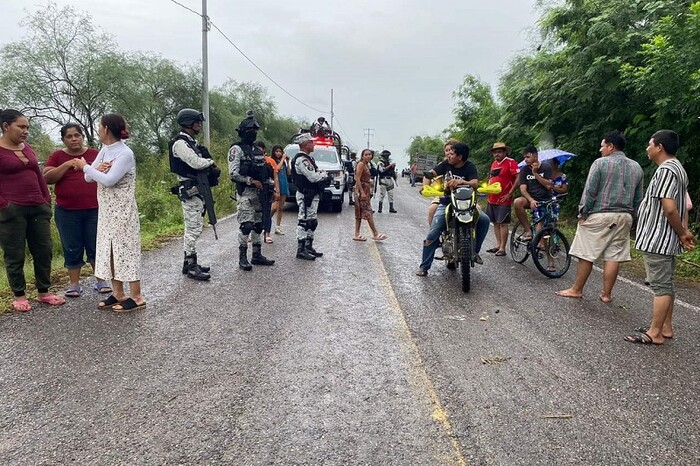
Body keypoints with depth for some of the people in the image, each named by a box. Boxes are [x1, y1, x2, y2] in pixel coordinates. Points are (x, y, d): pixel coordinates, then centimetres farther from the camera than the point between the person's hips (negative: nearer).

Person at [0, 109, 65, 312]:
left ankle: (44, 292, 18)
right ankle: (19, 295, 14)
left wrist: (47, 201, 12)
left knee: (44, 251, 7)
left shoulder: (27, 148, 13)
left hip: (38, 208, 6)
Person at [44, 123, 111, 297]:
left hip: (94, 210, 0)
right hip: (67, 212, 0)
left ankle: (101, 281, 16)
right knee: (72, 249, 7)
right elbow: (47, 178, -5)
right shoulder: (57, 156, 5)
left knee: (96, 246, 5)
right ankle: (74, 284, 16)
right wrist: (67, 165, -15)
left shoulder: (94, 154, 7)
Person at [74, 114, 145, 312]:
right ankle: (118, 294, 20)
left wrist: (85, 167, -13)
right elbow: (89, 178, 9)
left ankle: (136, 297, 2)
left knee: (126, 250, -5)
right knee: (110, 250, 11)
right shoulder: (105, 151, 10)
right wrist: (97, 169, -12)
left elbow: (109, 180, -25)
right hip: (106, 211, 9)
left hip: (122, 211, -8)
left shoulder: (125, 153, -15)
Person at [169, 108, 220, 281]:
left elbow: (203, 163, 18)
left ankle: (190, 262, 21)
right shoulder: (180, 143, -13)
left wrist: (213, 169, -3)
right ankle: (191, 267, -3)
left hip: (198, 190, 10)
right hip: (190, 191, -10)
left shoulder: (192, 142, 19)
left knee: (195, 227, 13)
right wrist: (210, 162, -5)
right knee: (193, 228, -8)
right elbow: (196, 163, -23)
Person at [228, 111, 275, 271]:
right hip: (246, 193, -8)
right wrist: (252, 181, -19)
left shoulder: (258, 150, 17)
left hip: (260, 192, 8)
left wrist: (270, 185, 8)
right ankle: (242, 258, -2)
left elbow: (267, 170, 22)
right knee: (246, 226, -9)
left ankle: (257, 255, 19)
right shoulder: (236, 149, -6)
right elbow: (233, 173, -15)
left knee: (258, 225, 11)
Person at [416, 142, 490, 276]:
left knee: (485, 219, -24)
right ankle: (424, 266, -1)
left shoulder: (469, 167, -11)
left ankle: (474, 250, -5)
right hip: (446, 204, 1)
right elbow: (431, 174, 3)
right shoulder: (446, 163, 0)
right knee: (433, 234, -12)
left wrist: (461, 181, -47)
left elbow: (475, 184, -27)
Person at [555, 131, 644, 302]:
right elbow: (638, 198, 14)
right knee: (613, 256, 6)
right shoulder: (636, 167, 12)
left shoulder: (601, 163, -7)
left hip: (598, 216, -6)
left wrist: (582, 213, -4)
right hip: (624, 217, 6)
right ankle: (606, 293, 11)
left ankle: (576, 289, 10)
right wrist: (631, 217, 21)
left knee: (586, 255, 2)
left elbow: (589, 191, -11)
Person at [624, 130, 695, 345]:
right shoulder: (677, 168, 17)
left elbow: (669, 208, -24)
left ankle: (655, 333, 1)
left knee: (661, 286, -5)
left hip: (657, 239, -11)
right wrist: (684, 231, 9)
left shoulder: (666, 170, -17)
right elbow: (685, 205, 17)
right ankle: (666, 328, 24)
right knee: (666, 285, 15)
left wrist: (681, 234, -11)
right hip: (665, 240, 11)